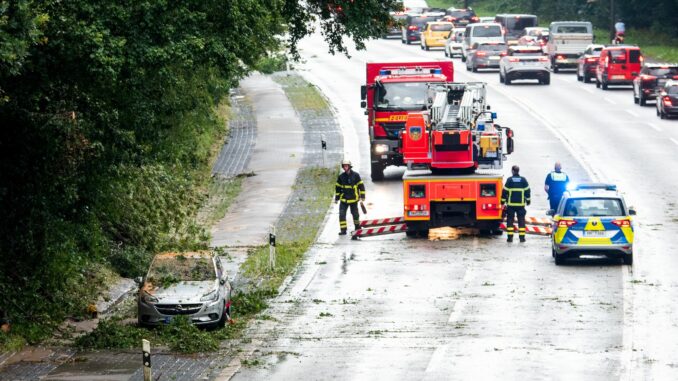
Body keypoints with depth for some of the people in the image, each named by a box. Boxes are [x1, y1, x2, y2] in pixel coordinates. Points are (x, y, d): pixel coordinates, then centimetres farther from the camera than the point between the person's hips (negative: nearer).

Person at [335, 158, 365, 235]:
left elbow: (361, 186, 0)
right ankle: (343, 230, -6)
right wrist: (337, 197, 9)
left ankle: (357, 227, 30)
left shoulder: (355, 175, -5)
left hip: (353, 199, -2)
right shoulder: (341, 176, 2)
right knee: (342, 214, -9)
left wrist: (362, 196, -2)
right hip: (344, 199, 2)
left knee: (355, 214, 11)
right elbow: (338, 187, 11)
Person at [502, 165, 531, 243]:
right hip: (521, 204, 1)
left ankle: (510, 237, 0)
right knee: (521, 220, 7)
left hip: (511, 204, -1)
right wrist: (528, 200, 16)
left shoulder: (509, 180, -5)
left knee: (510, 220, 5)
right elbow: (527, 191, 5)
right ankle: (522, 236, 3)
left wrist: (503, 201, 6)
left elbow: (504, 191, -3)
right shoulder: (523, 180, 1)